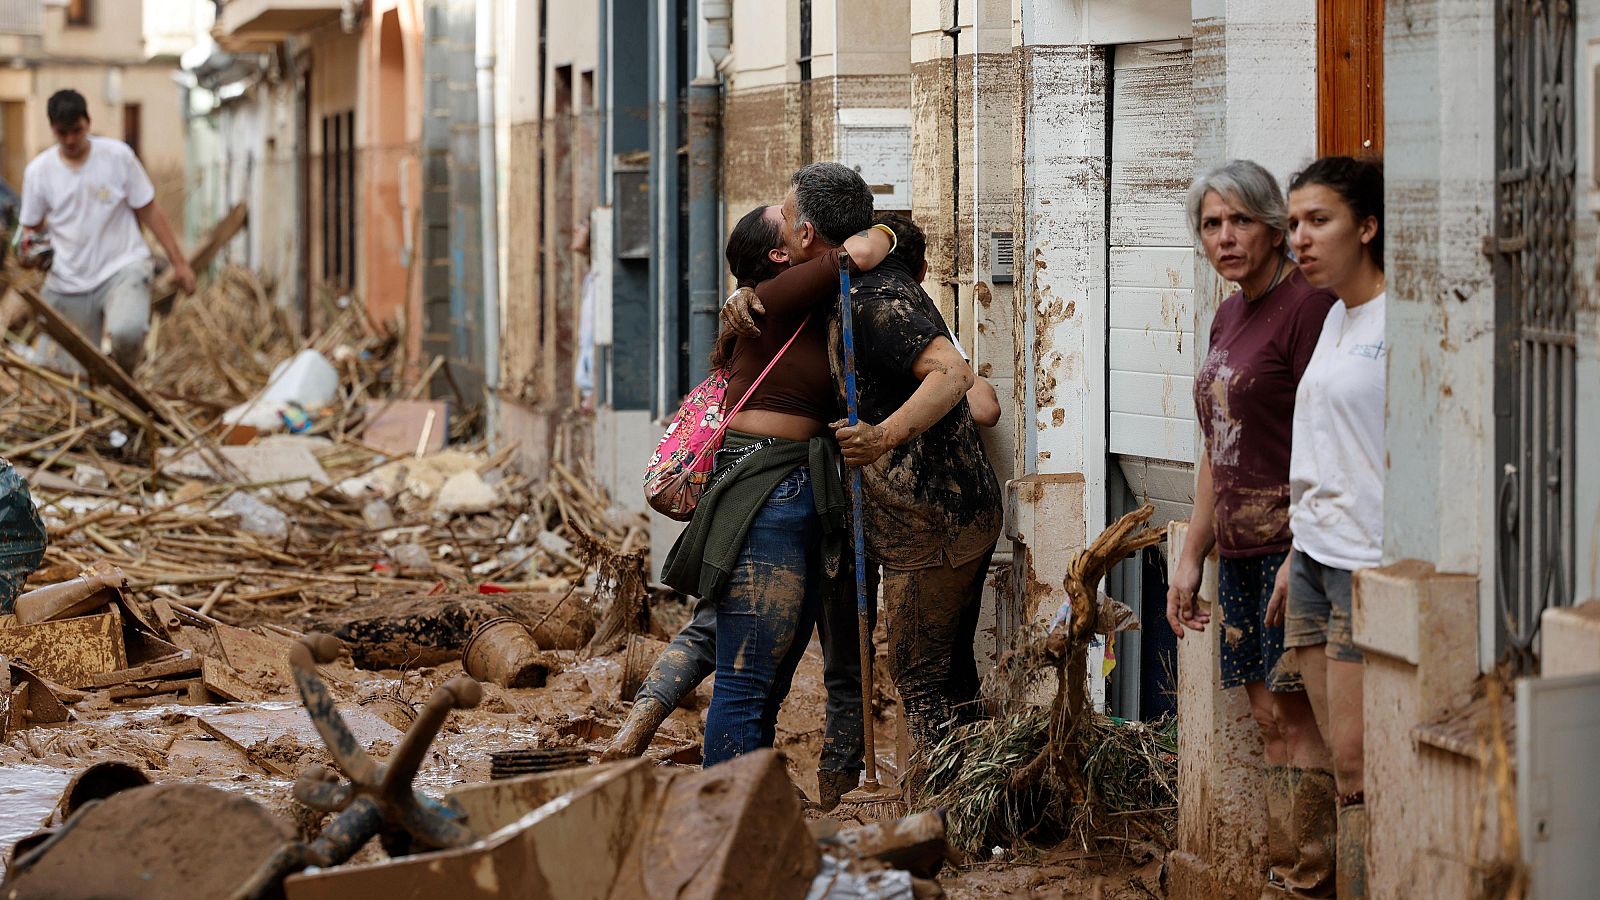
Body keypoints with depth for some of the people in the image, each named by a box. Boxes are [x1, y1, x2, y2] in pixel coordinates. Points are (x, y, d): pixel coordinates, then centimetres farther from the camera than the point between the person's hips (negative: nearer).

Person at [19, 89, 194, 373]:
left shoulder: (118, 155, -4)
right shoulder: (38, 171, 1)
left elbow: (149, 211, 2)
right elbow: (32, 228, 14)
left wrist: (179, 262, 1)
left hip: (123, 268, -3)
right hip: (69, 283, 3)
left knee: (126, 331, -32)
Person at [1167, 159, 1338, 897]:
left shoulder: (1306, 304, -11)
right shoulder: (1228, 317, 16)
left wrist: (1302, 557, -23)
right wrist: (1191, 557, 20)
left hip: (1296, 537, -9)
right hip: (1242, 545, 9)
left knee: (1291, 716, -8)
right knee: (1267, 717, 8)